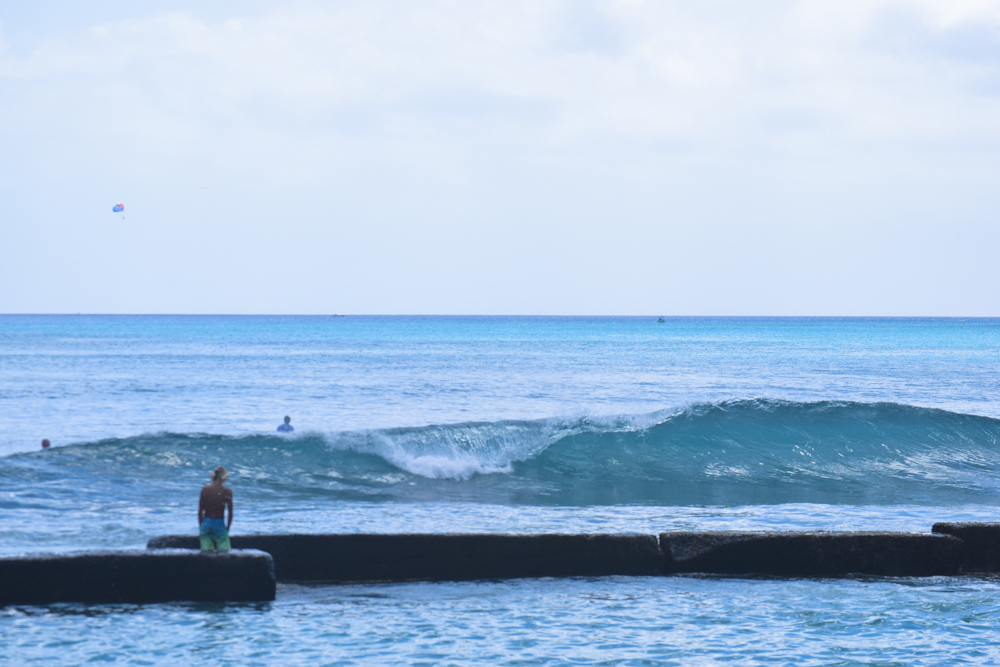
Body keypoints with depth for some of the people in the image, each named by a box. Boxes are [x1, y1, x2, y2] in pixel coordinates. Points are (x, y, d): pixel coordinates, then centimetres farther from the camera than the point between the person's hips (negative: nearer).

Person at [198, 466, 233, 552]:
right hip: (219, 524, -3)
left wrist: (200, 526, 13)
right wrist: (227, 528, 9)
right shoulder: (227, 491, -9)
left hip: (206, 523, 3)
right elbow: (230, 513, -4)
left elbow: (200, 511, 2)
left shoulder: (205, 489, -3)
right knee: (223, 552, 5)